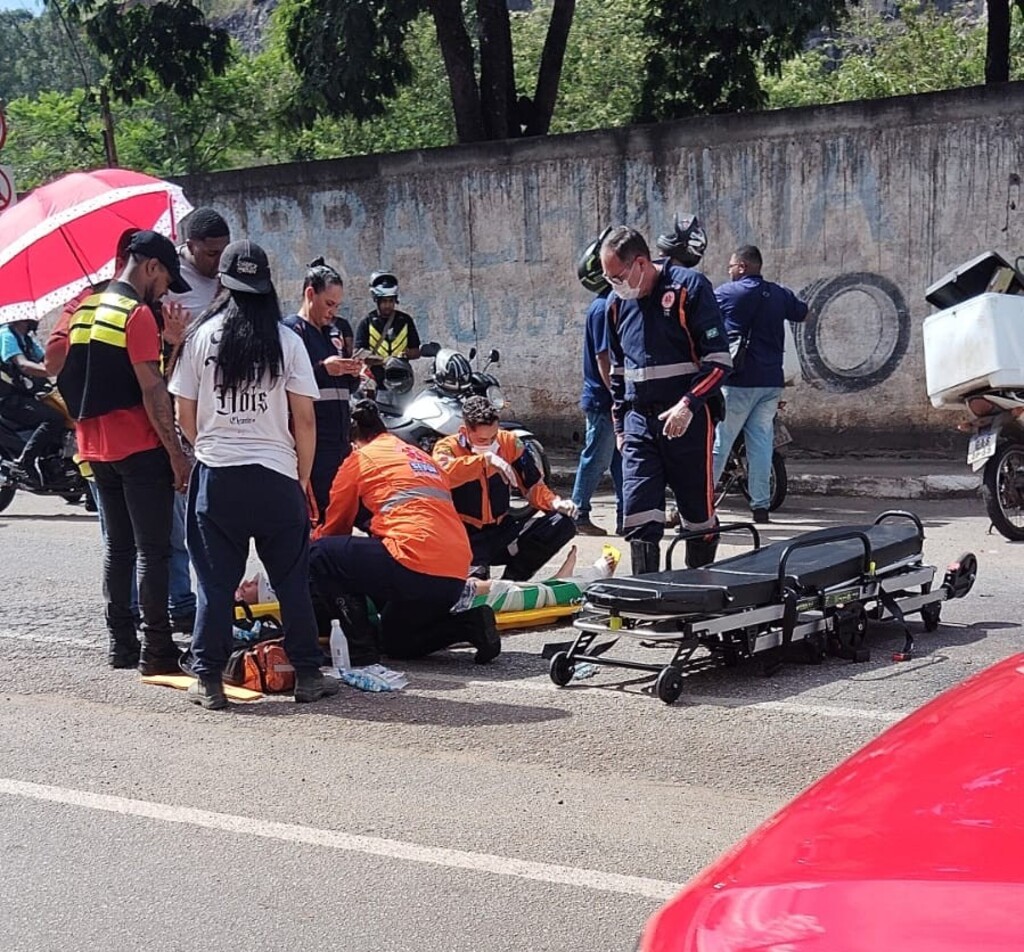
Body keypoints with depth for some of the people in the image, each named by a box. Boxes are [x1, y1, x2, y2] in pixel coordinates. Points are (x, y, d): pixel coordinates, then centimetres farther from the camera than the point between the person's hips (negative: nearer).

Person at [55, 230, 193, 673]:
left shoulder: (84, 309, 12)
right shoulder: (138, 314, -13)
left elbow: (64, 372, 16)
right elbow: (152, 391, -18)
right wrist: (176, 452, -15)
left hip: (97, 448, 8)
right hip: (140, 448, -8)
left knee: (118, 546, 14)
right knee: (153, 550, -4)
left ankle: (120, 643, 18)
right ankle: (156, 649, -3)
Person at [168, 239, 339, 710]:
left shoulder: (200, 336, 0)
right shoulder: (286, 340, -2)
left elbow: (185, 415, 3)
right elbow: (304, 419, -2)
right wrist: (303, 476, 9)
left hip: (216, 475, 1)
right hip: (276, 476, 0)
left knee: (215, 583, 7)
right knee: (292, 581, 9)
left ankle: (208, 680, 8)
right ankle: (308, 675, 14)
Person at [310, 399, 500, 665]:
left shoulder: (360, 457, 9)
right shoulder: (423, 457, 28)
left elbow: (336, 525, 18)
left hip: (415, 567, -8)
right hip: (455, 578, 8)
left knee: (321, 554, 7)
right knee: (396, 643, 28)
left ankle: (360, 648, -2)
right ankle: (470, 623, 7)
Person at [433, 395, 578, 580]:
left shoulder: (509, 442, 5)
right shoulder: (448, 447, -7)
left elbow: (532, 485, 11)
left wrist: (554, 502, -9)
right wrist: (484, 459, -35)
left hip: (502, 531, 5)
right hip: (467, 536, -5)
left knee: (564, 523, -14)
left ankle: (511, 579, -16)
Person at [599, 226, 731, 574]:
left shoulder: (689, 287, -8)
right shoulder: (617, 302, 9)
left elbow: (719, 359, -10)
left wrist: (688, 405, -21)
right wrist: (620, 425, 18)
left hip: (688, 422, -4)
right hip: (639, 422, 4)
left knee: (699, 515, 6)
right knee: (638, 517, -5)